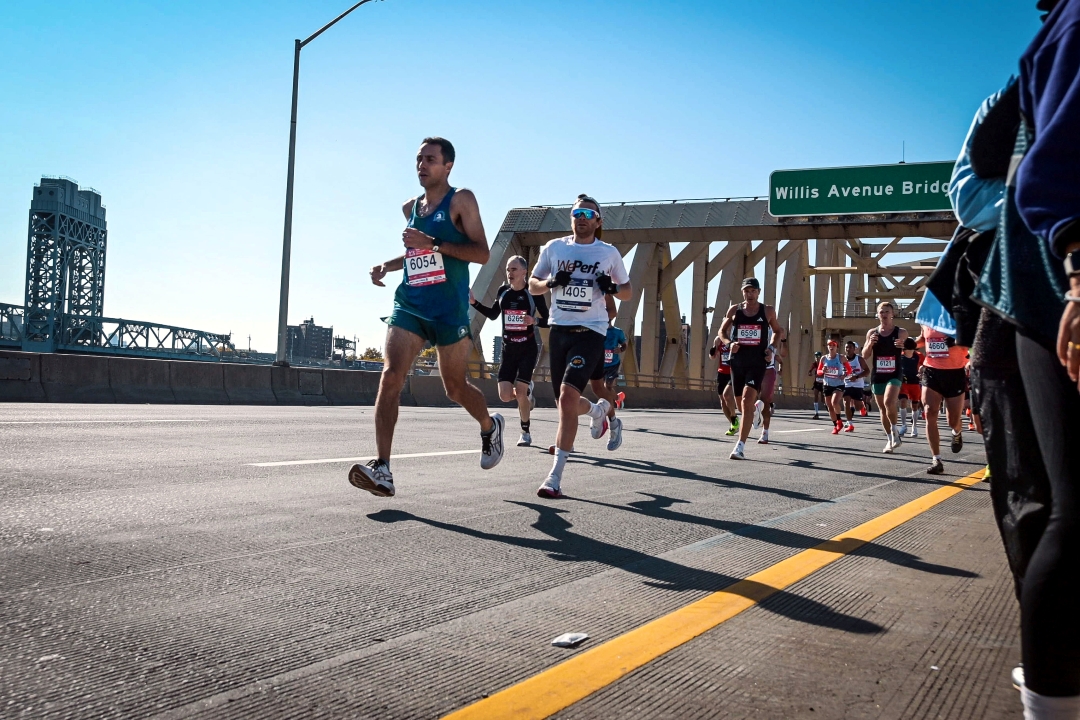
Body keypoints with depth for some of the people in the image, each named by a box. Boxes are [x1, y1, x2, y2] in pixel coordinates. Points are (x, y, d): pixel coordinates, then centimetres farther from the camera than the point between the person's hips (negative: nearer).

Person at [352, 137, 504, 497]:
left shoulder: (461, 200, -3)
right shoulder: (410, 207, 16)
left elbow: (481, 253, -12)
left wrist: (432, 243, -20)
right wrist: (387, 265, 12)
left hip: (450, 310, -5)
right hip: (409, 305, 5)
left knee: (455, 387, 7)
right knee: (390, 376, -14)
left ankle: (490, 426, 41)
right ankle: (382, 471, -18)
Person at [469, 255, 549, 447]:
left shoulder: (534, 292, -10)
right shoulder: (502, 291, 2)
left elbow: (548, 320, -5)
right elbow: (493, 315, 17)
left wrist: (535, 320, -26)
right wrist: (474, 303, 5)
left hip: (528, 349, -4)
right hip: (508, 350, 4)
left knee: (520, 391, -12)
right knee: (505, 395, -5)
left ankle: (526, 433, 9)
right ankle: (527, 393, 31)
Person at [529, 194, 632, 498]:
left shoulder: (609, 252, 3)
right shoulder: (554, 247, 7)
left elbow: (627, 291, 12)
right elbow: (533, 284, 13)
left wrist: (613, 288, -10)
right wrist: (551, 282, -8)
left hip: (590, 331, -4)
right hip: (559, 328, 4)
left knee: (567, 395, -20)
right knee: (566, 402, 11)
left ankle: (555, 476, -17)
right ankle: (598, 411, 49)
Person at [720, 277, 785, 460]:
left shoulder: (768, 311, 2)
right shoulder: (734, 310, 4)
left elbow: (779, 331, 17)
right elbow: (722, 331, 13)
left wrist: (772, 348, -1)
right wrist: (729, 343, -7)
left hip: (757, 362, -3)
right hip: (737, 361, 3)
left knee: (746, 402, -17)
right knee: (742, 402, 12)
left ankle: (740, 446, -19)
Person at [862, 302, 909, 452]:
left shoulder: (901, 332, -1)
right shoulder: (872, 332, 6)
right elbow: (865, 356, 6)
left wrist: (903, 346, -22)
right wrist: (870, 344, -14)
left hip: (894, 374, -4)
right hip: (877, 375, 4)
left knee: (889, 402, -25)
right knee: (882, 409, 9)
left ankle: (895, 432, -5)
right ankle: (890, 439, 20)